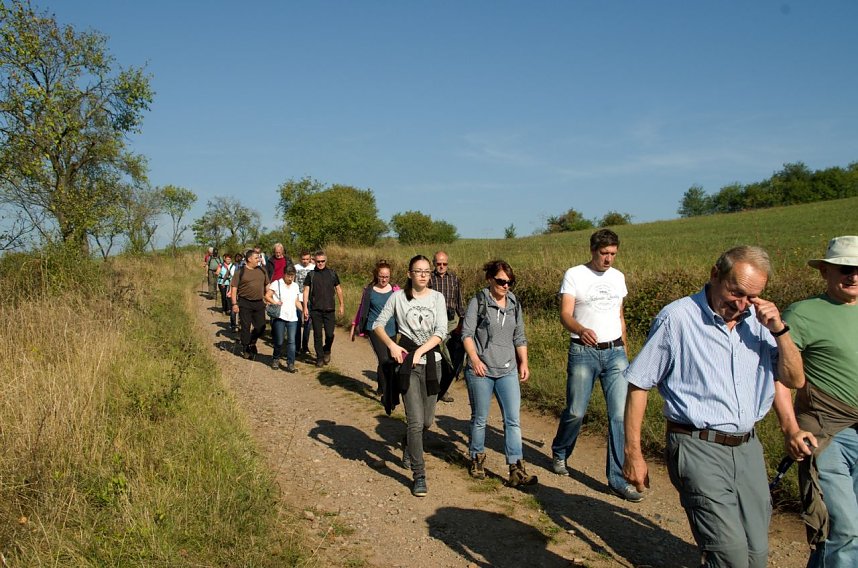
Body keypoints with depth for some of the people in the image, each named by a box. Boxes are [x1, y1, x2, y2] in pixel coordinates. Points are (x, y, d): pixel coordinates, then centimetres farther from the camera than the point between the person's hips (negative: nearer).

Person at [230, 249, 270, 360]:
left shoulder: (262, 270, 8)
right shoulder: (240, 272, -5)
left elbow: (267, 285, 16)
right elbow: (234, 288, -5)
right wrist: (234, 304, -11)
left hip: (259, 303, 4)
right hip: (245, 304, -4)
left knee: (261, 327, 5)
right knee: (246, 327, 3)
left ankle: (251, 342, 31)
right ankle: (246, 349, 17)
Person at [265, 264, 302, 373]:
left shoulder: (295, 286, 15)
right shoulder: (277, 283, -1)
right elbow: (267, 296, -5)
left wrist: (303, 310, 5)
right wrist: (274, 302, -21)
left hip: (292, 318, 4)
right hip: (279, 317, -3)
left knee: (291, 341, -3)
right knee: (279, 341, 2)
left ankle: (290, 364, -2)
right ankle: (276, 359, 26)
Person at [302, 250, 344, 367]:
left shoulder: (332, 273, 5)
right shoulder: (311, 275, 3)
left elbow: (338, 289, 12)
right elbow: (306, 291, 2)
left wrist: (341, 305, 11)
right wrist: (305, 307, -4)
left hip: (329, 309, 0)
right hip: (315, 309, 0)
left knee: (330, 334, -2)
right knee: (317, 334, 3)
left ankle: (327, 351, 26)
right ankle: (319, 357, 15)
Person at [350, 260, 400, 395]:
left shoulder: (395, 290, 3)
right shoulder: (369, 290, 1)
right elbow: (361, 309, 12)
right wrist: (354, 326, 15)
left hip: (391, 330, 2)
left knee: (387, 360, 9)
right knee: (384, 360, -15)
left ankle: (381, 388, 31)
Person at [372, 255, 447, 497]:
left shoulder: (437, 298, 1)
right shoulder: (398, 297, -3)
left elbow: (441, 331, -8)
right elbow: (378, 324, 1)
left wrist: (420, 350, -20)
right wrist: (391, 345, -17)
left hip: (432, 362, 3)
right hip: (407, 362, -2)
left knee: (427, 420, 13)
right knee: (416, 421, -9)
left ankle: (409, 448, 46)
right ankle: (419, 476, 2)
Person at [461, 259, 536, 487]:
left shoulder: (514, 304, 9)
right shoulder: (478, 302, -5)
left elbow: (519, 337, 16)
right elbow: (467, 333, -8)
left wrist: (523, 363, 7)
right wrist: (475, 359, -19)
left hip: (508, 371, 4)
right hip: (480, 370, -4)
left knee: (513, 419, -3)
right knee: (479, 418, 10)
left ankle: (516, 470, -1)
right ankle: (477, 459, 29)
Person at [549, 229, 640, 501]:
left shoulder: (618, 277, 12)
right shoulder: (574, 275, -4)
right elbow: (565, 315, -14)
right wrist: (581, 330, -35)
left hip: (615, 352, 4)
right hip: (583, 352, -4)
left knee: (620, 414, -4)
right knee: (575, 412, 3)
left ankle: (618, 478, 4)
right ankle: (559, 454, 32)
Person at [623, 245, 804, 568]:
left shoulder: (757, 321, 4)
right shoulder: (677, 318, -9)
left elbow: (794, 379, 9)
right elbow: (638, 385, -6)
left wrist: (778, 330, -6)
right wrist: (633, 453, -7)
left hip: (748, 448, 6)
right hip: (699, 448, -5)